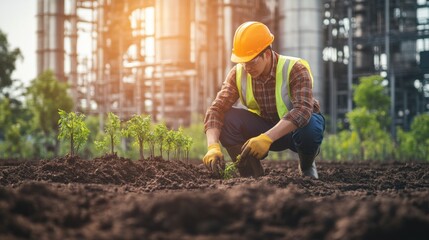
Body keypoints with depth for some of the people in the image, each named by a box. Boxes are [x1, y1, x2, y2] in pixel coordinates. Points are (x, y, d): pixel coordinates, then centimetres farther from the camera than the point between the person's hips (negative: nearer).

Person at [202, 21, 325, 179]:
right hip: (265, 127, 3)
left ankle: (307, 166, -4)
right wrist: (213, 147, -39)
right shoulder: (238, 73, -14)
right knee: (227, 119, -24)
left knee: (309, 127, -39)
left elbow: (303, 110, -40)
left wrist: (267, 138, -52)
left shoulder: (294, 69, -25)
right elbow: (217, 108, -21)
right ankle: (252, 175, -10)